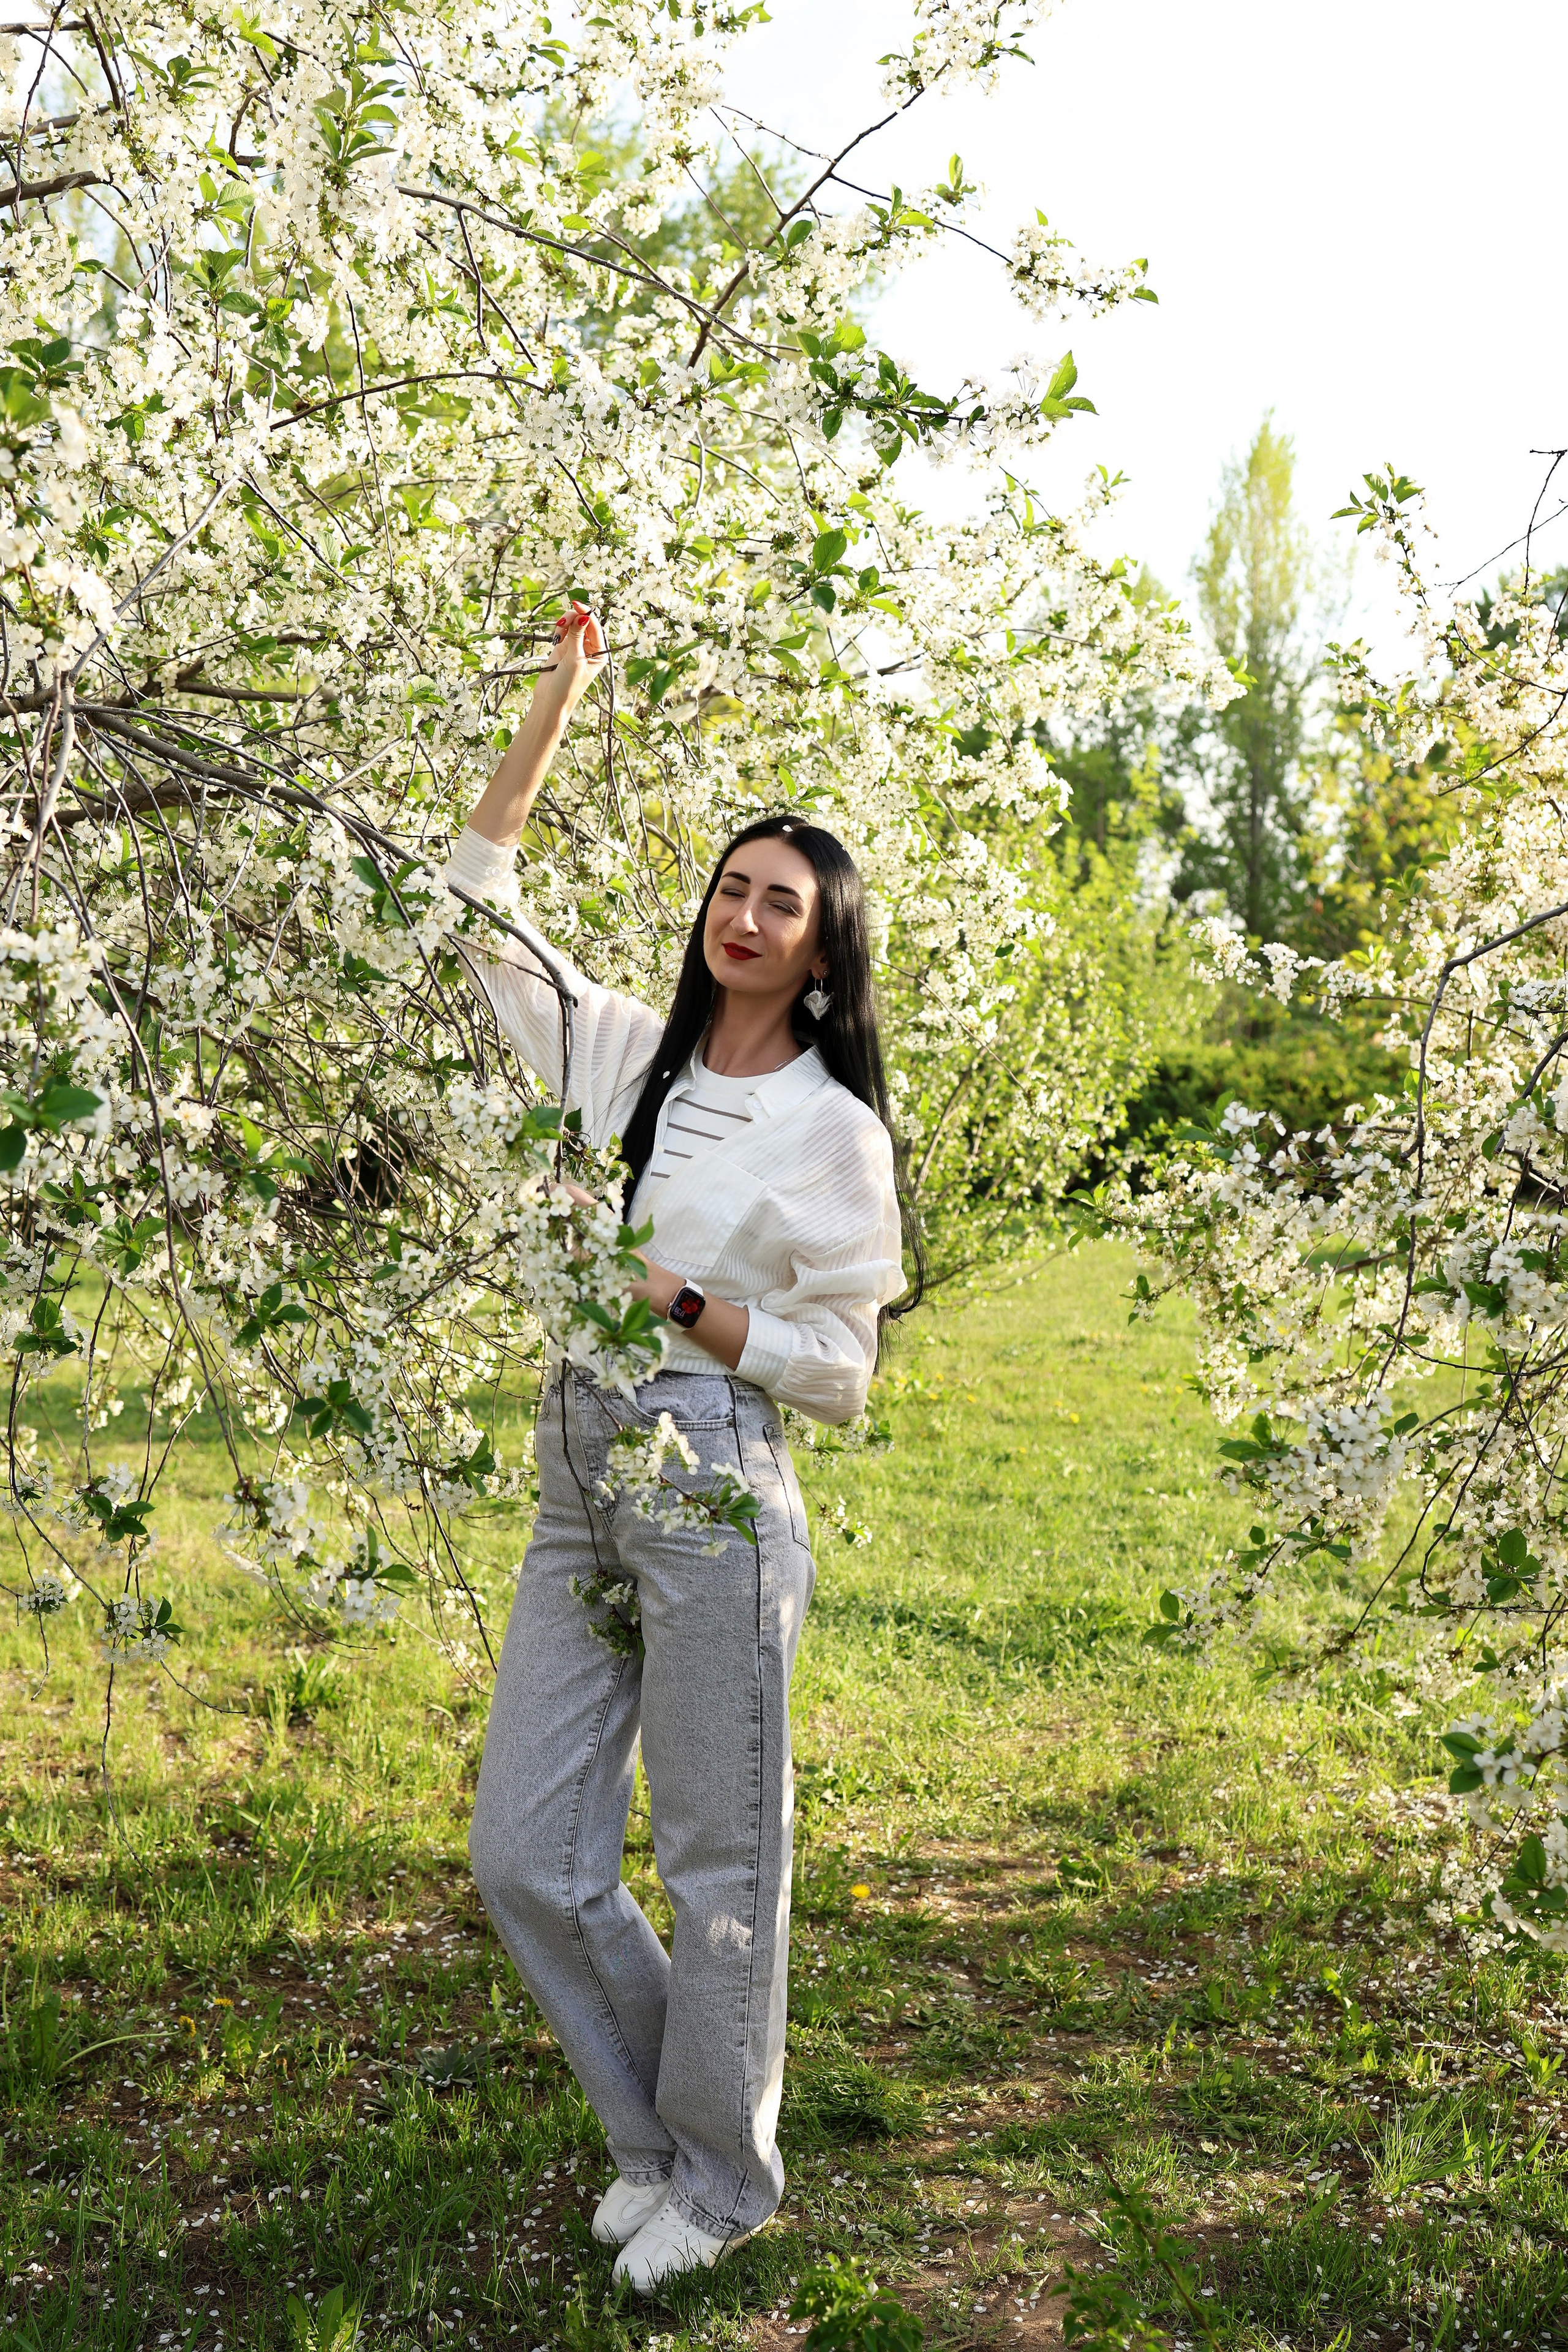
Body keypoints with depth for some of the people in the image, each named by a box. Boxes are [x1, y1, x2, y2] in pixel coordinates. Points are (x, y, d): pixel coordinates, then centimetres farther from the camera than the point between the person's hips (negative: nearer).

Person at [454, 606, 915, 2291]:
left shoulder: (832, 1128, -2)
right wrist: (555, 705, 12)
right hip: (579, 1487, 6)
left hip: (715, 1496, -5)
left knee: (716, 1868, 4)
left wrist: (676, 1301, -15)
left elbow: (840, 1369, -3)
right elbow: (478, 911, 14)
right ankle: (657, 2134, 30)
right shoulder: (629, 1053, 11)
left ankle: (720, 2183, 26)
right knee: (525, 1859, 8)